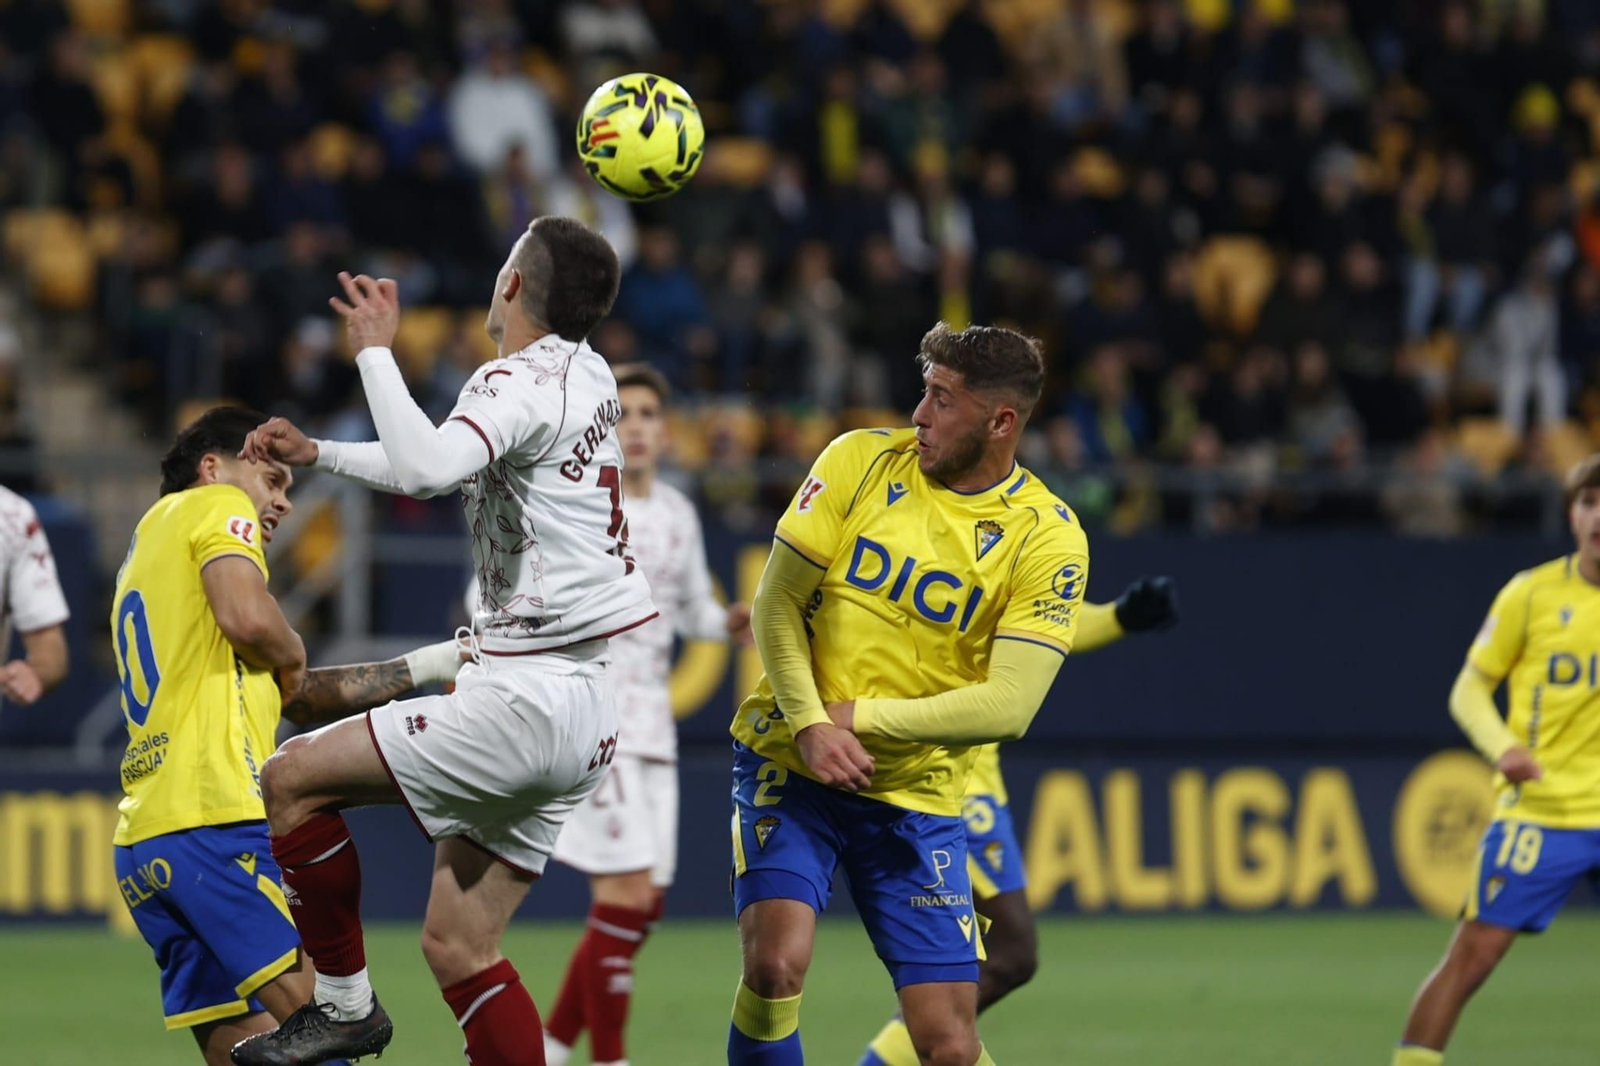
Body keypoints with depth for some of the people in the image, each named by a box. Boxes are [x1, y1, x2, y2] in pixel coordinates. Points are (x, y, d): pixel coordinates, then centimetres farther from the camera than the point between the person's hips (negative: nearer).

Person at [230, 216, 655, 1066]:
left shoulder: (524, 382, -14)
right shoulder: (585, 375, 15)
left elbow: (422, 468, -33)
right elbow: (444, 465, 32)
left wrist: (375, 349, -19)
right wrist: (319, 454, 32)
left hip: (527, 701, -9)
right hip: (582, 714, 9)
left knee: (293, 777, -5)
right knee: (457, 950, 9)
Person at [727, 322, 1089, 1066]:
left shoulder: (1047, 539, -8)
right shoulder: (861, 461, -3)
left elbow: (1007, 706, -14)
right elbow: (775, 604, -1)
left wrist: (858, 716, -16)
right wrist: (810, 723, -15)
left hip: (917, 798, 0)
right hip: (790, 762, 0)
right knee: (775, 963, -23)